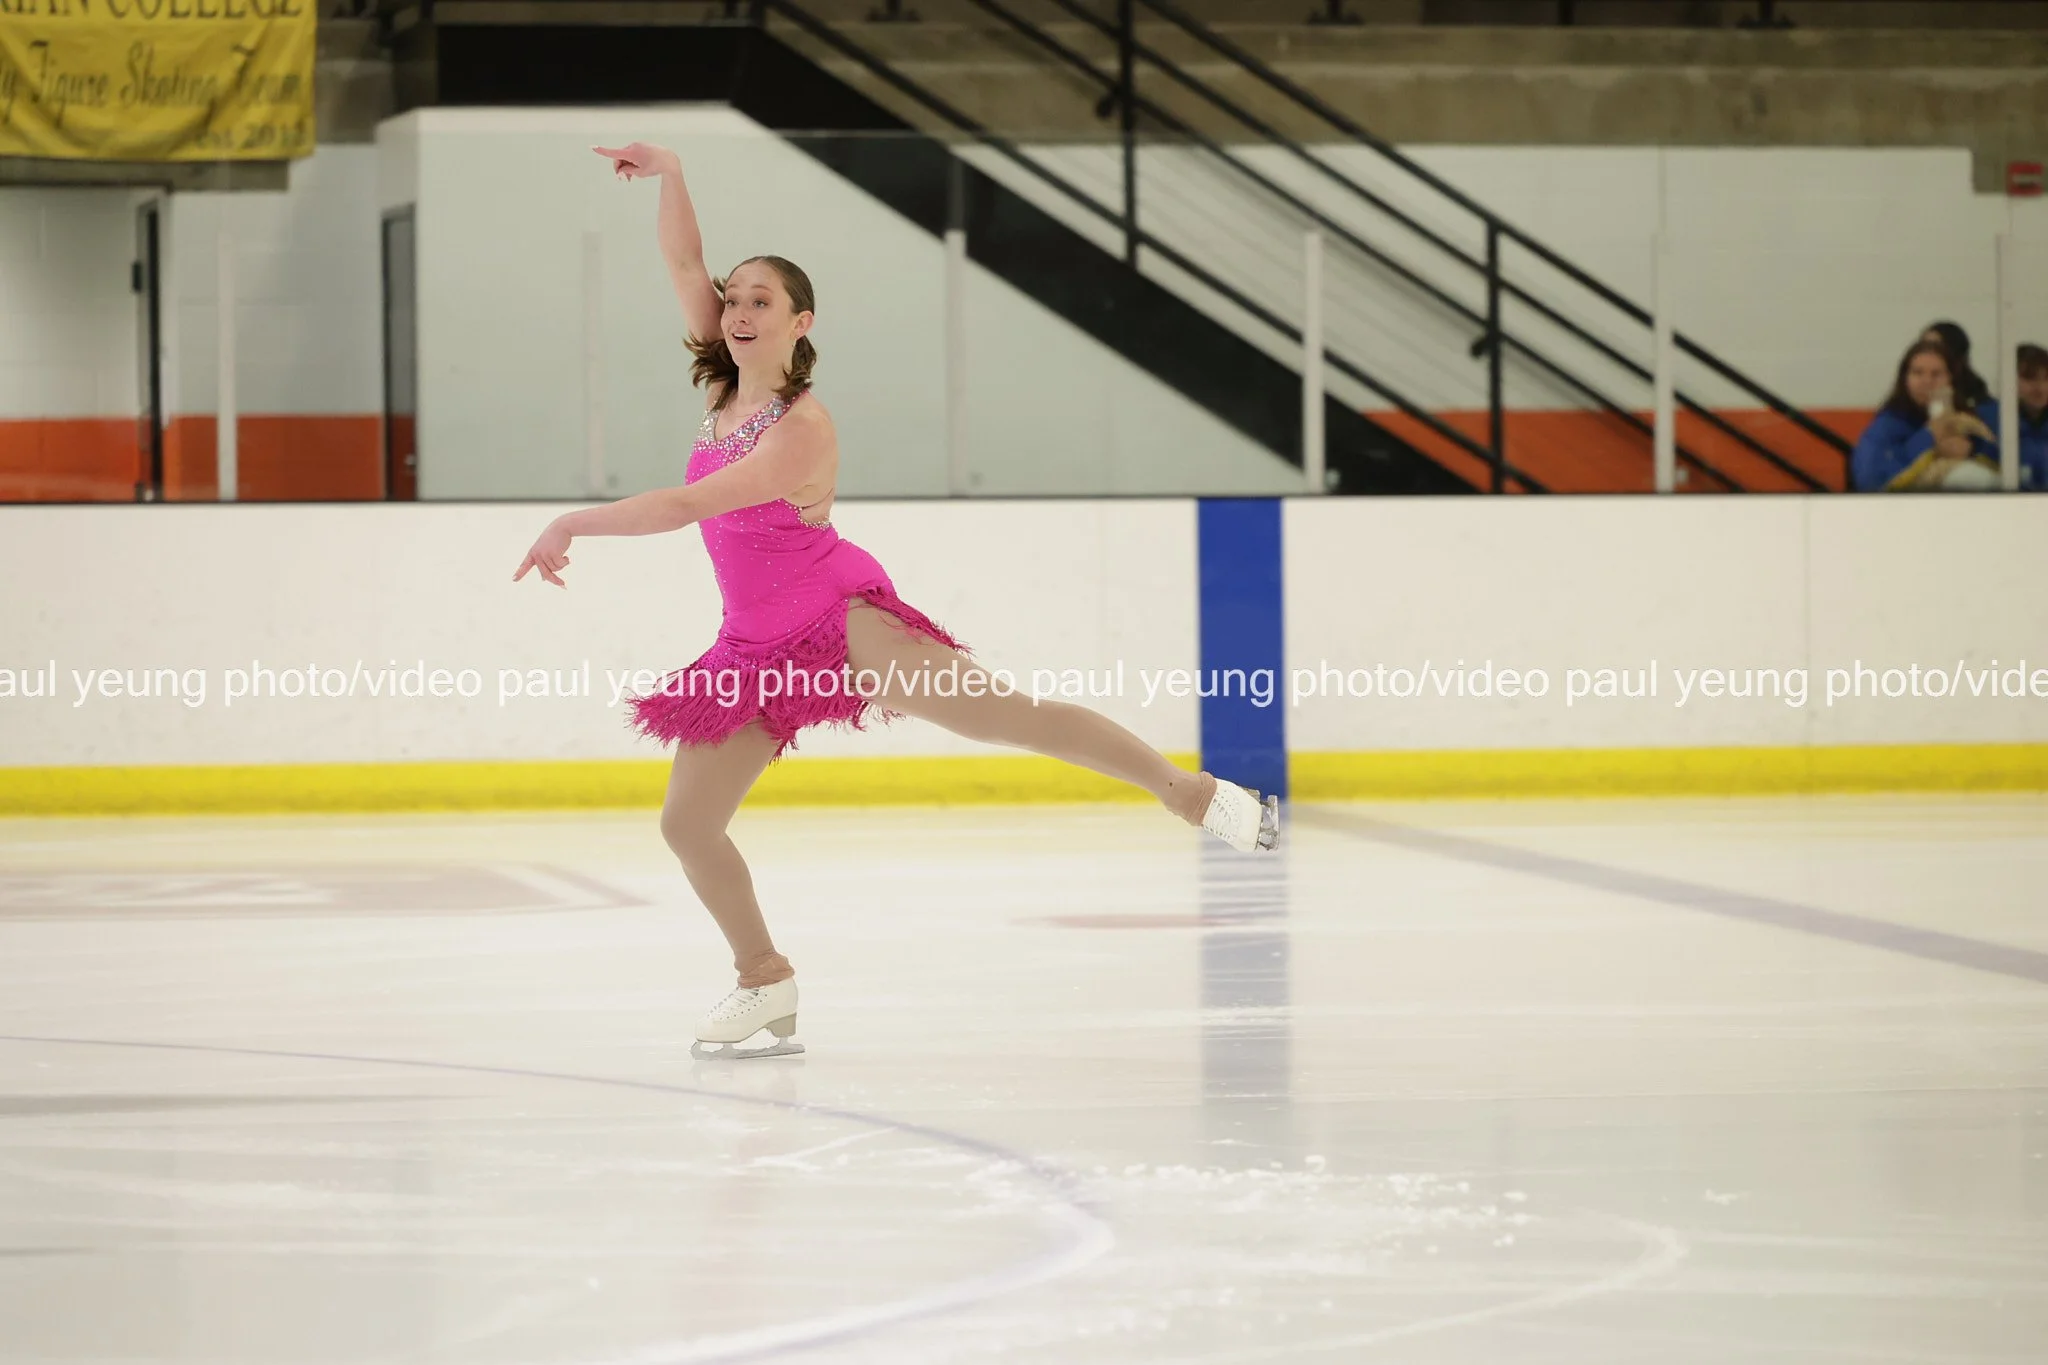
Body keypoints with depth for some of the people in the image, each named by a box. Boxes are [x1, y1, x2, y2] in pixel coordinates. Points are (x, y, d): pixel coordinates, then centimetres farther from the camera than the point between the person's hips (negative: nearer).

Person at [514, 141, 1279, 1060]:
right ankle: (766, 985, 18)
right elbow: (684, 264, 3)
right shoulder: (727, 388, 2)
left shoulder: (802, 431, -20)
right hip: (757, 651, 8)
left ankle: (1193, 793, -21)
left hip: (841, 622, -8)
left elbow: (683, 508, -27)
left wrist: (574, 524, -21)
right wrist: (668, 174, -12)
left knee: (1002, 713, -23)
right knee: (686, 824, 1)